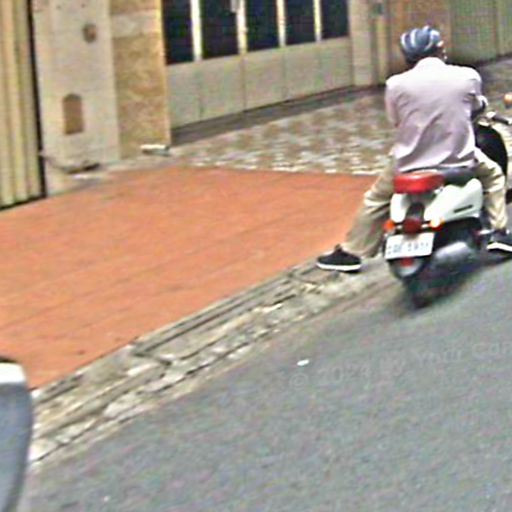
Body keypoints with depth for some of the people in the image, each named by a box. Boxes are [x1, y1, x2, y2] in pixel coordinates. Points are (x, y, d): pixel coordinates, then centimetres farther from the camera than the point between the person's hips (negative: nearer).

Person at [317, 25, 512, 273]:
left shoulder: (397, 84, -10)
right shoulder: (468, 77, -7)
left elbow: (395, 120, 4)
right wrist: (482, 102, 36)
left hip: (411, 163, 0)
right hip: (459, 160, 0)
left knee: (376, 199, 23)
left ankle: (352, 253, 26)